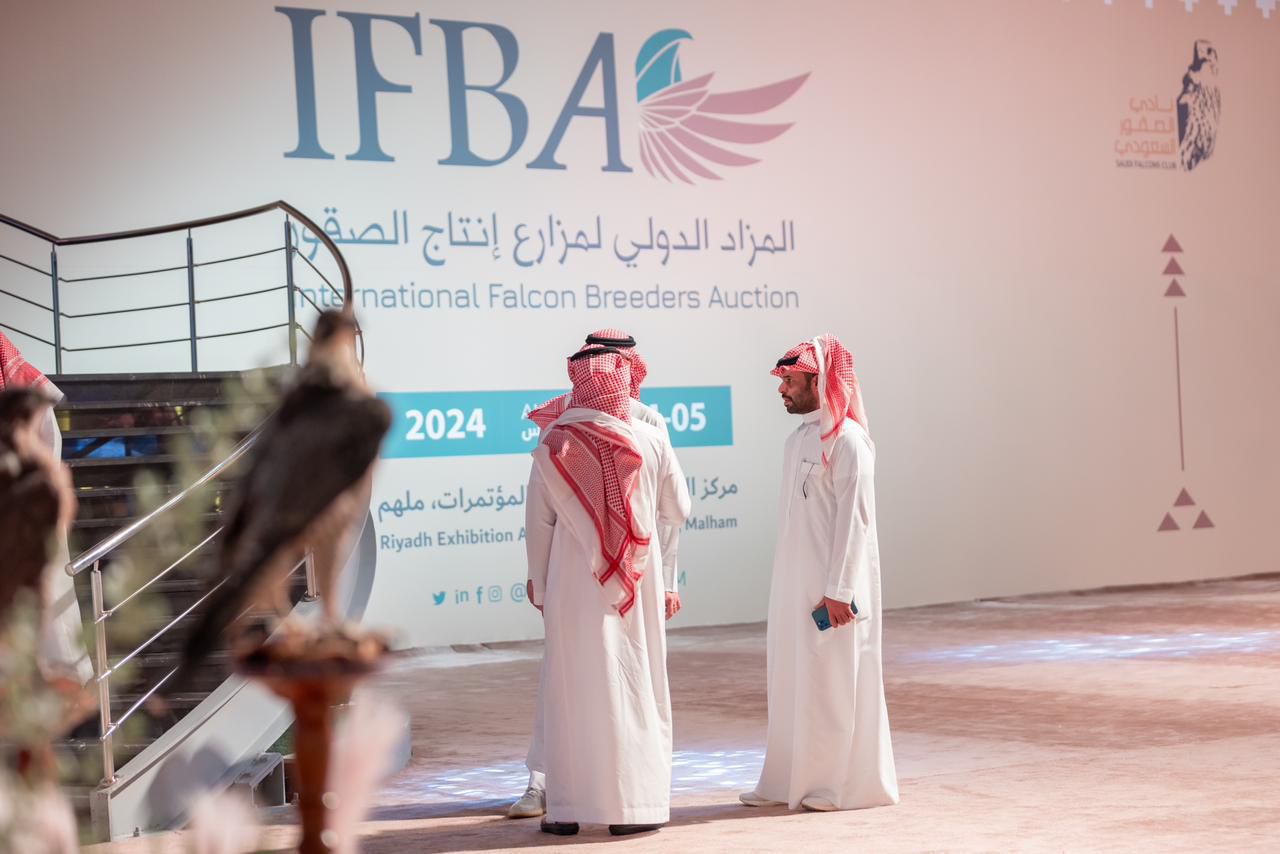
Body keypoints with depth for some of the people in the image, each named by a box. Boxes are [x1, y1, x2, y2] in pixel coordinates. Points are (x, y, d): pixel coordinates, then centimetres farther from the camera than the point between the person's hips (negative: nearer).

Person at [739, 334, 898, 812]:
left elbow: (854, 518, -17)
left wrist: (840, 589, -19)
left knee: (835, 683, 0)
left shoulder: (847, 440, -14)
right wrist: (785, 585, 12)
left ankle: (844, 783, 9)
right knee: (792, 682, 10)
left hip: (832, 585, -8)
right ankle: (791, 780, 17)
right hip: (794, 584, 8)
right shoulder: (798, 440, 13)